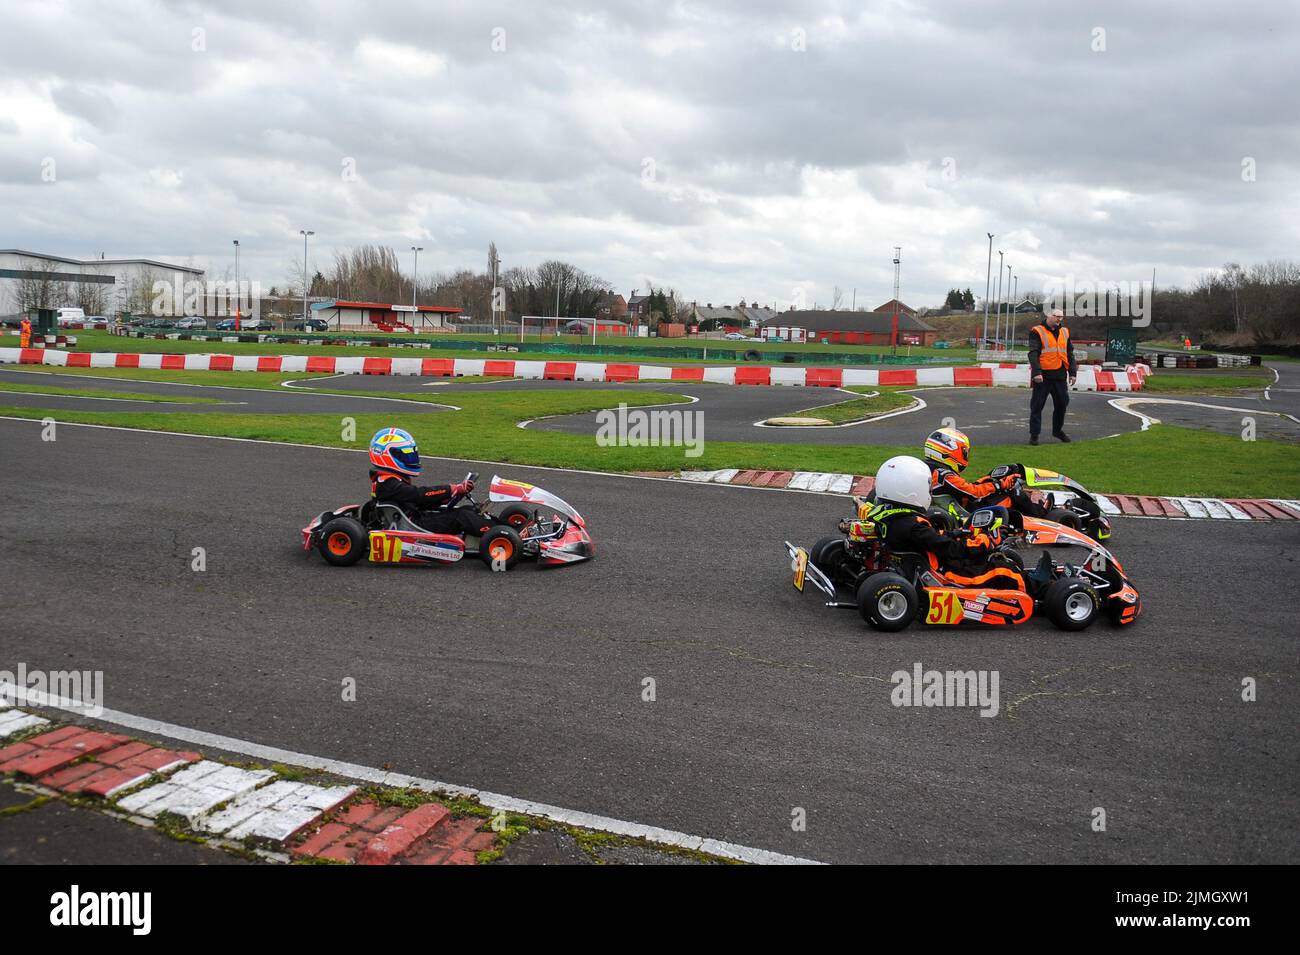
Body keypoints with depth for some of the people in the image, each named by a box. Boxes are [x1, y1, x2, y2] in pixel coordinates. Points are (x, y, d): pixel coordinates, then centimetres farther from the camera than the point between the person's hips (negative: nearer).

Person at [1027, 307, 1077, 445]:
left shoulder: (1064, 332, 15)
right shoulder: (1037, 332, -3)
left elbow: (1070, 354, 18)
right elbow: (1033, 353, -12)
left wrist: (1072, 372, 11)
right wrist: (1036, 372, -22)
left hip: (1060, 375, 6)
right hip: (1043, 376, -5)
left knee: (1062, 403, 11)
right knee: (1037, 405, -2)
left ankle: (1058, 430, 30)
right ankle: (1034, 434, 6)